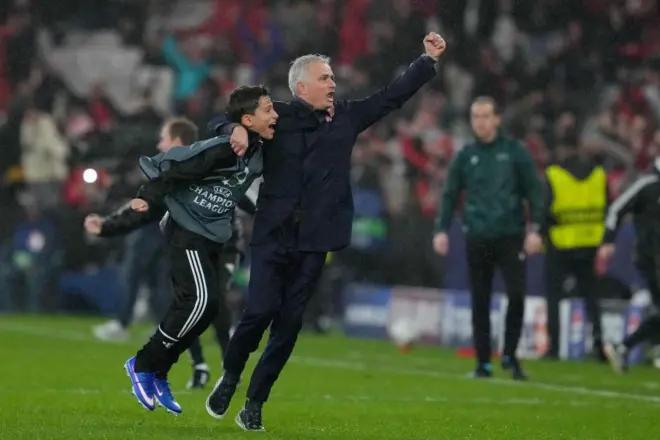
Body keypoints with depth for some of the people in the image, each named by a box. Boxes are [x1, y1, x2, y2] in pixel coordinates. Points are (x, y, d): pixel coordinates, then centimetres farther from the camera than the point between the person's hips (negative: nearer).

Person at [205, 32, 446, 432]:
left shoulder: (346, 118, 9)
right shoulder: (278, 117, 2)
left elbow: (393, 96, 13)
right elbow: (223, 124, 10)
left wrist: (429, 60, 9)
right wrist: (237, 129, -13)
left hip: (313, 242, 3)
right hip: (273, 234, -2)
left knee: (290, 323, 2)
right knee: (261, 309, -11)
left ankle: (255, 404, 10)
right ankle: (229, 377, 16)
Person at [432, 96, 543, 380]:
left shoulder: (514, 152, 2)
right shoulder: (465, 156, 8)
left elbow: (534, 191, 2)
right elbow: (450, 195, 10)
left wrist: (534, 228, -7)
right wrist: (441, 229, -2)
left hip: (510, 237, -2)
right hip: (477, 239, 2)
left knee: (516, 295, -13)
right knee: (480, 302, 4)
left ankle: (510, 354, 4)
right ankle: (483, 362, 12)